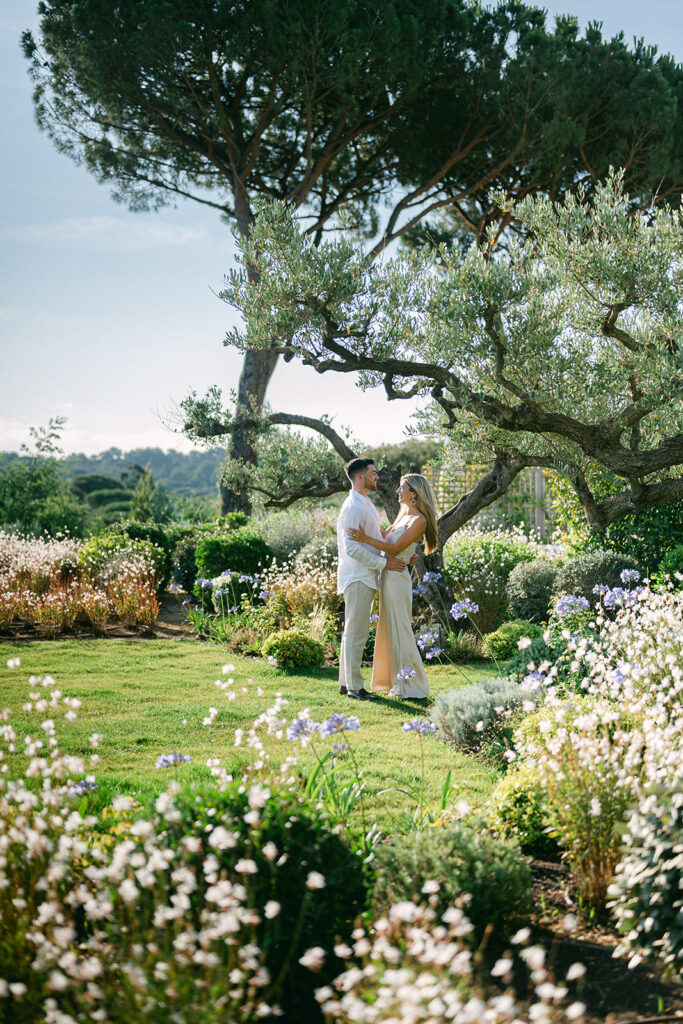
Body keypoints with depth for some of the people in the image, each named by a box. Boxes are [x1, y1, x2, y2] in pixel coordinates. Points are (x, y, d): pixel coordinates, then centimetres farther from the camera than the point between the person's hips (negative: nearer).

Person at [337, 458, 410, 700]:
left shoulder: (367, 505, 18)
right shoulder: (353, 508, -15)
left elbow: (376, 540, 23)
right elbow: (352, 548, -21)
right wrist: (384, 563, -17)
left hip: (367, 578, 10)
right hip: (357, 578, -10)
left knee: (354, 632, 14)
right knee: (357, 633, -6)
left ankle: (346, 682, 21)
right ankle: (354, 687, -2)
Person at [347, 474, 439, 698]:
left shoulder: (419, 520, -12)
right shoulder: (404, 515, 15)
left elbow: (396, 549, -18)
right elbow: (385, 535, 24)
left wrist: (366, 539, -24)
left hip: (398, 578, -9)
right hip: (388, 578, 9)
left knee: (400, 630, -4)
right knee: (390, 630, 13)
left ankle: (410, 686, 4)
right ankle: (396, 681, 21)